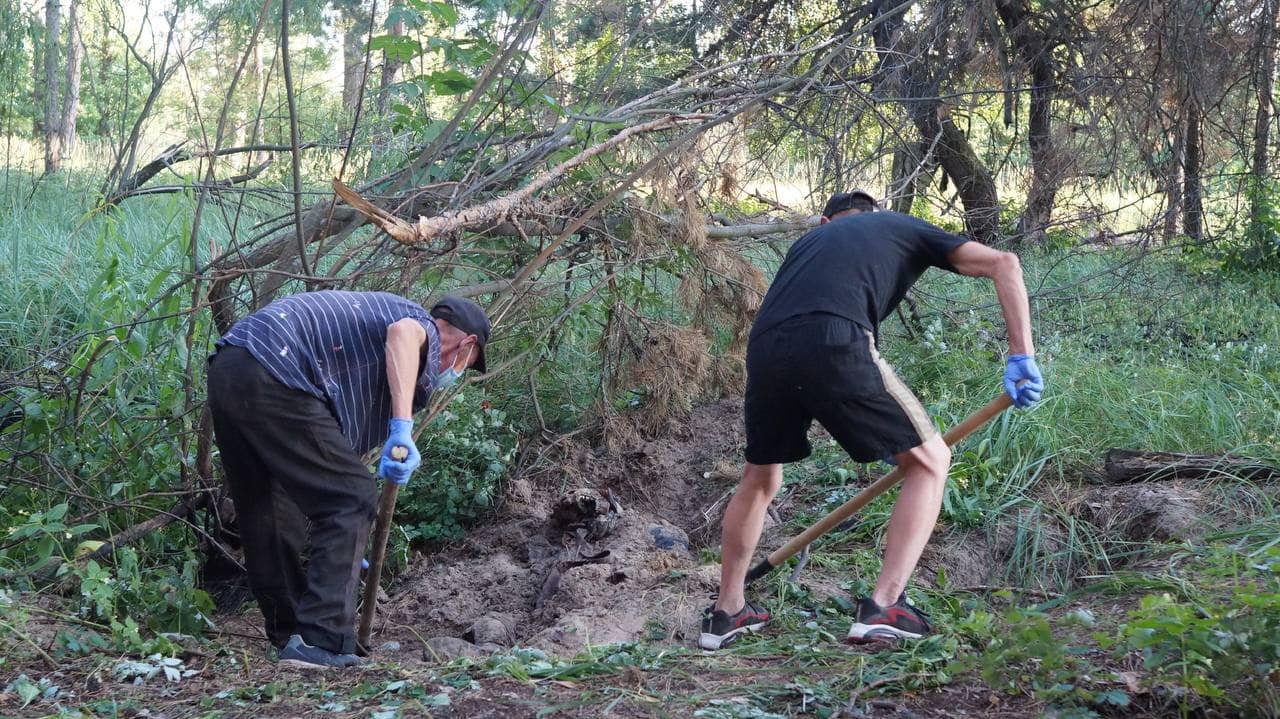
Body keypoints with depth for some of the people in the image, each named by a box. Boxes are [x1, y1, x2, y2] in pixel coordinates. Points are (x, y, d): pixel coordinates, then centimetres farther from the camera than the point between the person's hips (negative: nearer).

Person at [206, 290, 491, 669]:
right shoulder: (426, 332, 9)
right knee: (351, 501, -2)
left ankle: (289, 636, 31)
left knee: (266, 515, 20)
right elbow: (403, 333, -23)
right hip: (273, 377, -10)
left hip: (225, 370, 10)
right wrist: (403, 428, -29)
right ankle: (321, 644, -6)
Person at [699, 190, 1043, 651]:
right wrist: (1022, 356, 11)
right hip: (834, 346, -4)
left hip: (764, 349, 5)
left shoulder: (809, 239, 39)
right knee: (929, 461, 13)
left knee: (760, 478, 28)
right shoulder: (904, 229, 29)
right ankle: (883, 607, 1)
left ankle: (726, 612, 36)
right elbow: (1003, 264, 16)